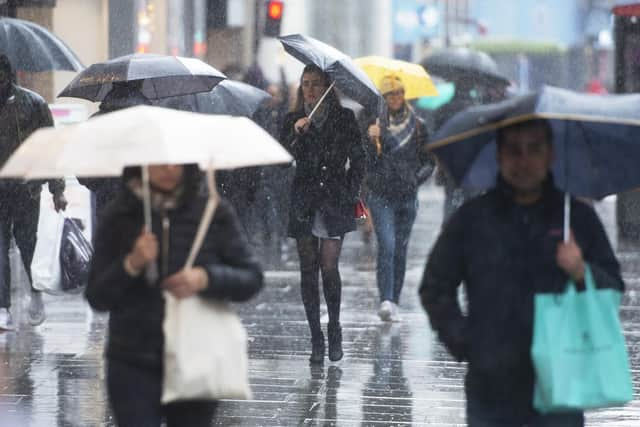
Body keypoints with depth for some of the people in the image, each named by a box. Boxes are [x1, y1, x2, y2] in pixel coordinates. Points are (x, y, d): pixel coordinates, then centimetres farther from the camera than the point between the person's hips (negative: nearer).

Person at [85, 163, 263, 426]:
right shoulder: (119, 217, 2)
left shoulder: (214, 213, 1)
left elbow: (252, 279, 2)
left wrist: (206, 278, -16)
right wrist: (131, 265, -16)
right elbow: (97, 298, 2)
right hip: (134, 369, -1)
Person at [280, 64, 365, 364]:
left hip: (334, 201, -2)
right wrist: (296, 135, -18)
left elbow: (358, 160, 7)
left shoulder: (344, 118, 5)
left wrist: (350, 193, -1)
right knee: (308, 269, 0)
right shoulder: (293, 120, 8)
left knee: (329, 266, -9)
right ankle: (316, 337, 5)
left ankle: (334, 329, 9)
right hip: (304, 201, 2)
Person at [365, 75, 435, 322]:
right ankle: (386, 301, -23)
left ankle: (394, 303, 14)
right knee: (386, 246, -16)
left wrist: (417, 178, 0)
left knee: (400, 250, 6)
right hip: (380, 195, -3)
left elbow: (429, 160, 14)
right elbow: (366, 161, -3)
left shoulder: (417, 126, 6)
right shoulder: (373, 124, 0)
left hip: (407, 197, 3)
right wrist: (371, 140, -19)